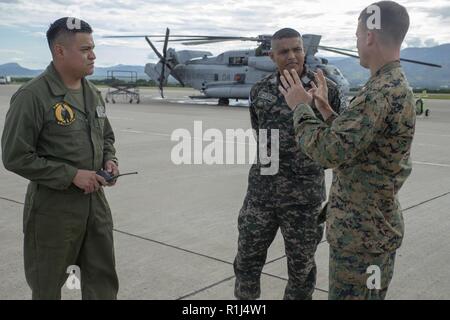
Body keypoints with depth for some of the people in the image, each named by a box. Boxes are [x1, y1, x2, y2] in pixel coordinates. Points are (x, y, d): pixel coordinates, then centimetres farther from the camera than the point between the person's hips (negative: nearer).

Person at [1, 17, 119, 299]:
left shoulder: (93, 93, 7)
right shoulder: (32, 96, -16)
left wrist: (109, 160, -1)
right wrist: (72, 175, -19)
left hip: (96, 200, 6)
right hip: (54, 205, -6)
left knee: (103, 278, 13)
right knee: (48, 283, 12)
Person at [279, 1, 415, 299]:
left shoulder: (382, 93, -23)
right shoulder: (394, 87, 11)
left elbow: (328, 152, -29)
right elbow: (349, 146, 16)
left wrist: (300, 106, -15)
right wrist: (324, 108, 17)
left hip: (361, 231, -10)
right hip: (373, 225, 10)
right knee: (369, 294, 21)